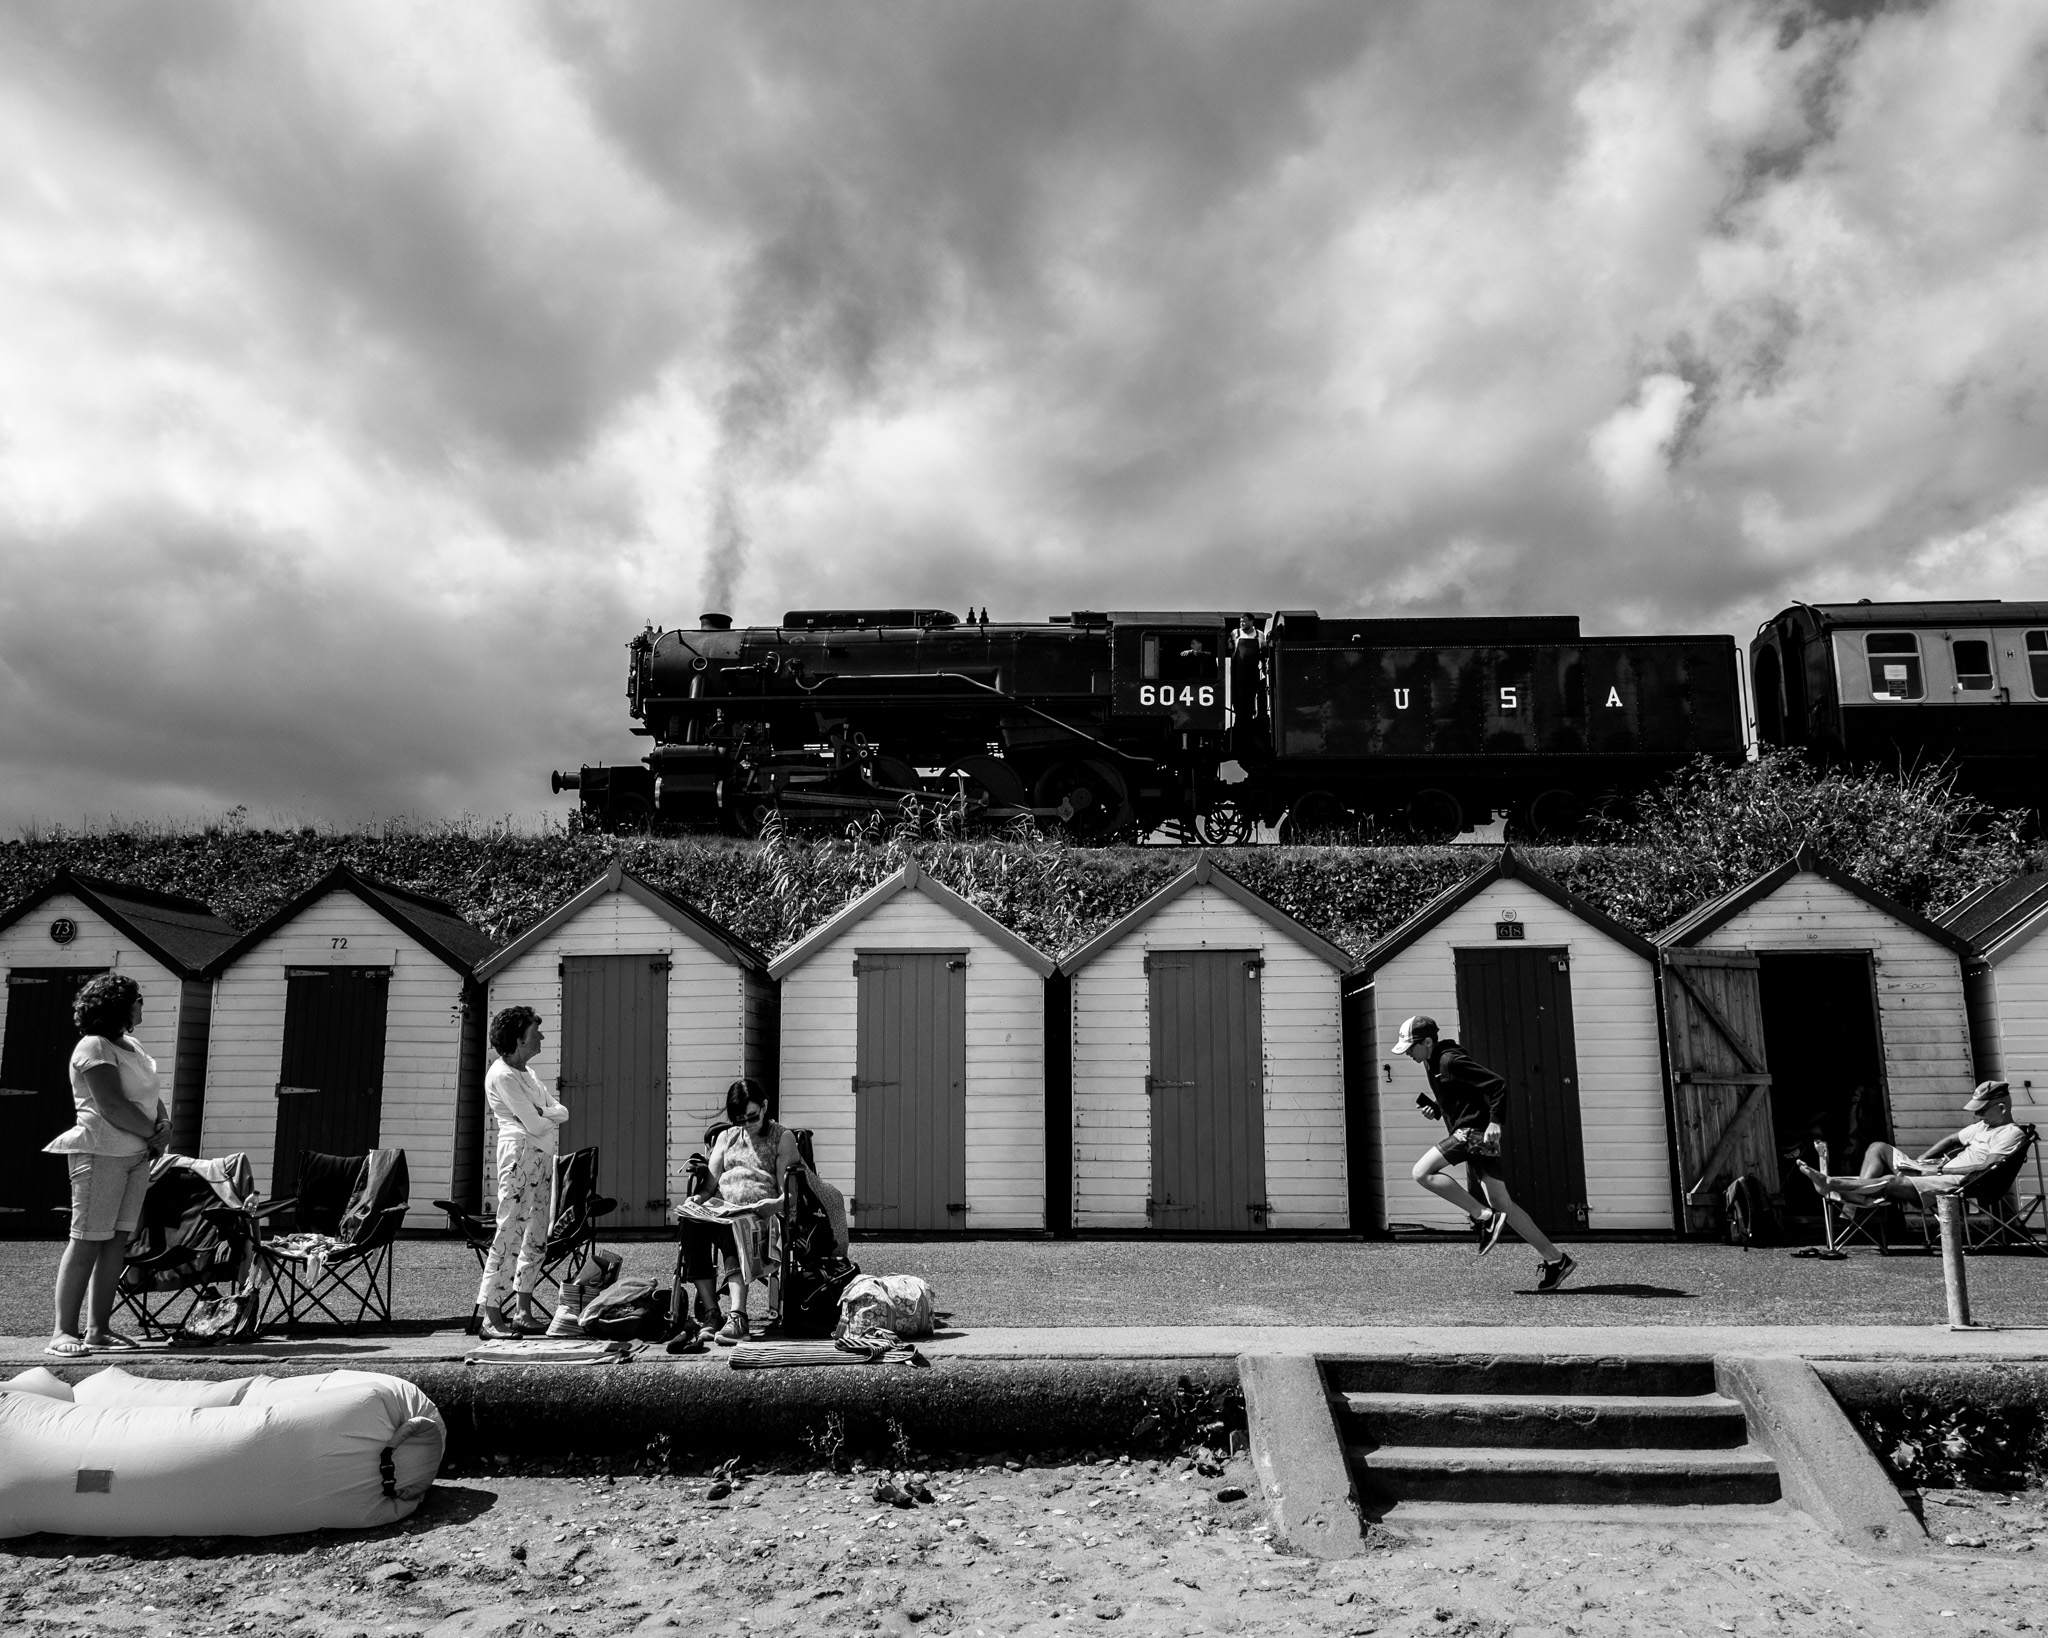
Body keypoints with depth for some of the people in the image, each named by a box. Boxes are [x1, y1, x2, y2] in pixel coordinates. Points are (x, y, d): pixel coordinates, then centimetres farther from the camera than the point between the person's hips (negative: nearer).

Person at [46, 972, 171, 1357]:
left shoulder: (131, 1045, 17)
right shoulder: (94, 1047, -10)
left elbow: (150, 1098, 17)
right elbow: (112, 1107, -18)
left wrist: (165, 1125, -3)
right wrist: (153, 1134, -10)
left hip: (137, 1153, 8)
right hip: (101, 1152, -8)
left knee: (117, 1240, 6)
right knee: (87, 1239, -7)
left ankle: (98, 1329, 10)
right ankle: (64, 1332, -3)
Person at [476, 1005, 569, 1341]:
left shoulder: (525, 1071, 18)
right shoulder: (502, 1075, -10)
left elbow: (561, 1111, 12)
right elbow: (533, 1123, -15)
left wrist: (543, 1115, -8)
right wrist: (551, 1120, 5)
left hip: (542, 1155, 10)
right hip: (520, 1153, -9)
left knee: (537, 1233, 9)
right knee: (510, 1230, -10)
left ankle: (523, 1312, 14)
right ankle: (491, 1316, -8)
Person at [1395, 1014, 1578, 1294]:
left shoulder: (1451, 1061, -14)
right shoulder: (1433, 1063, 15)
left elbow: (1497, 1085, -18)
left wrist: (1494, 1121, -25)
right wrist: (1435, 1108, 10)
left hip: (1475, 1132, -10)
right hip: (1471, 1136, 10)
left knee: (1422, 1172, -17)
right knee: (1503, 1207, 10)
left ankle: (1485, 1217, -14)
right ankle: (1556, 1259, 13)